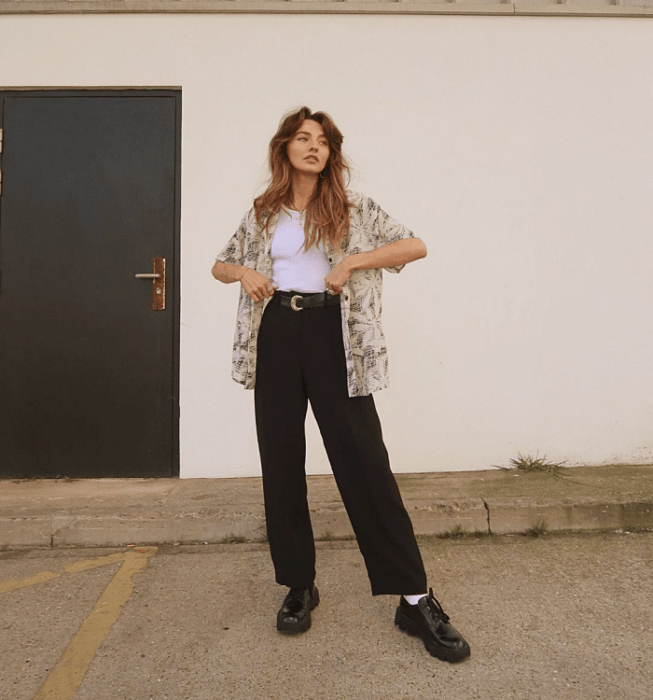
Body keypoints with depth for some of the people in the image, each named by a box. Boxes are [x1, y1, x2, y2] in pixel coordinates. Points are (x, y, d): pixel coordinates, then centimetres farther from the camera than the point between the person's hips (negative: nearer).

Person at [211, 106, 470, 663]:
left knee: (364, 461, -7)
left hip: (332, 334, -3)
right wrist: (243, 272, -1)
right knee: (281, 462, 5)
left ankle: (415, 599, 3)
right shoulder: (262, 214, 14)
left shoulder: (353, 208, 7)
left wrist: (351, 262, -13)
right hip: (277, 335, 3)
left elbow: (416, 246, -1)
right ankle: (299, 586, 22)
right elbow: (220, 265, 23)